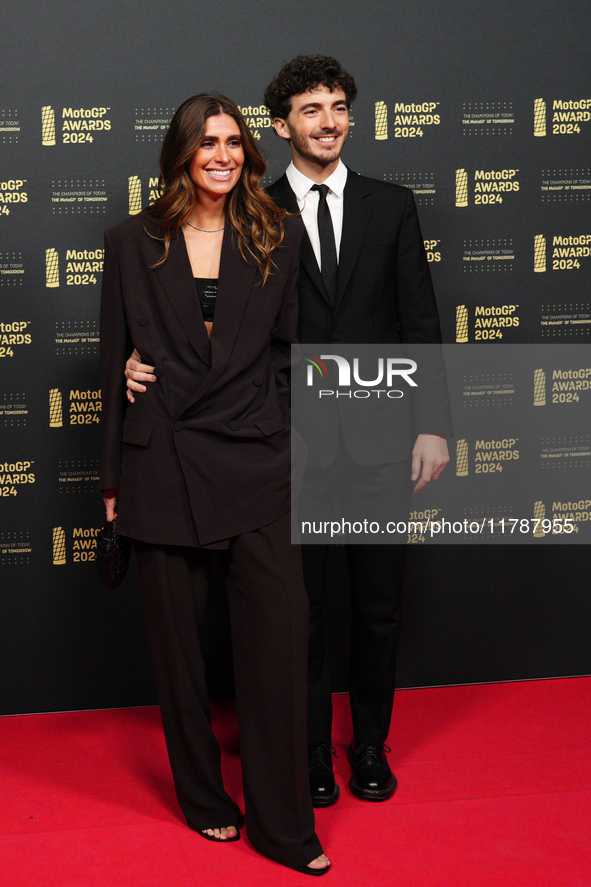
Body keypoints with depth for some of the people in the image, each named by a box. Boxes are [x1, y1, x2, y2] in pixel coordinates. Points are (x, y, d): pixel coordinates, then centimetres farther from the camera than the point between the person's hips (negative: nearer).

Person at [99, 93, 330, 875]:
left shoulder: (279, 238, 7)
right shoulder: (133, 243, 5)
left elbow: (288, 350, 9)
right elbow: (115, 361, 5)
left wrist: (293, 448, 3)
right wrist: (113, 478, 4)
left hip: (255, 458, 0)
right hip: (165, 461, 0)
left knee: (279, 627, -4)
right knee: (177, 637, 8)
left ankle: (284, 825, 9)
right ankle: (204, 799, 28)